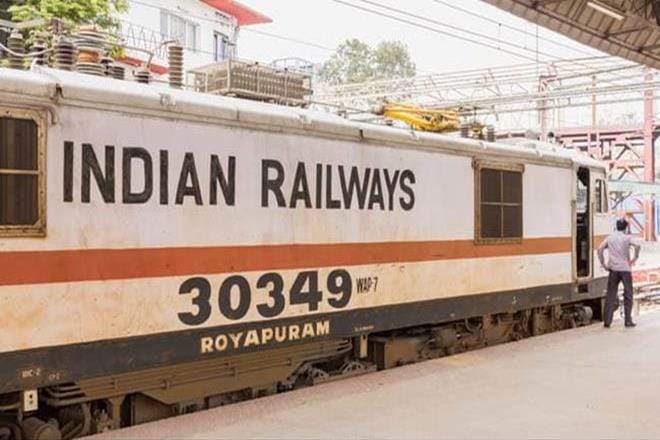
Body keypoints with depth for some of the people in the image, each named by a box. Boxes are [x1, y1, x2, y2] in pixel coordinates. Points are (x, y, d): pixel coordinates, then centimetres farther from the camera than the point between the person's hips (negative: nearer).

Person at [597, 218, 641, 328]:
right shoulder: (627, 237, -2)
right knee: (628, 295, 6)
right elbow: (637, 245, -20)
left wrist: (603, 263, 7)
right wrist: (635, 258, -8)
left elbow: (600, 249, 3)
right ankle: (628, 321, 5)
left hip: (613, 269, 3)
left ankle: (607, 321, 2)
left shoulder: (610, 238, 9)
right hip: (625, 268, -3)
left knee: (611, 295, 6)